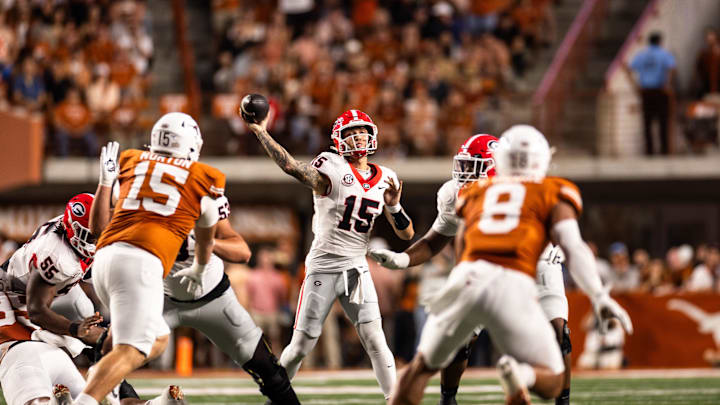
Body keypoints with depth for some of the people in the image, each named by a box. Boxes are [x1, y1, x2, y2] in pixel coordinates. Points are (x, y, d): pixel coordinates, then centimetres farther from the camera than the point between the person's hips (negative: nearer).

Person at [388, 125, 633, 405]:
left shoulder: (477, 192, 25)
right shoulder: (552, 193, 16)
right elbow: (573, 247, 1)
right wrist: (599, 297, -6)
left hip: (467, 278, 2)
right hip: (513, 287, -2)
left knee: (424, 365, 23)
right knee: (551, 382, 11)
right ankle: (519, 374, -23)